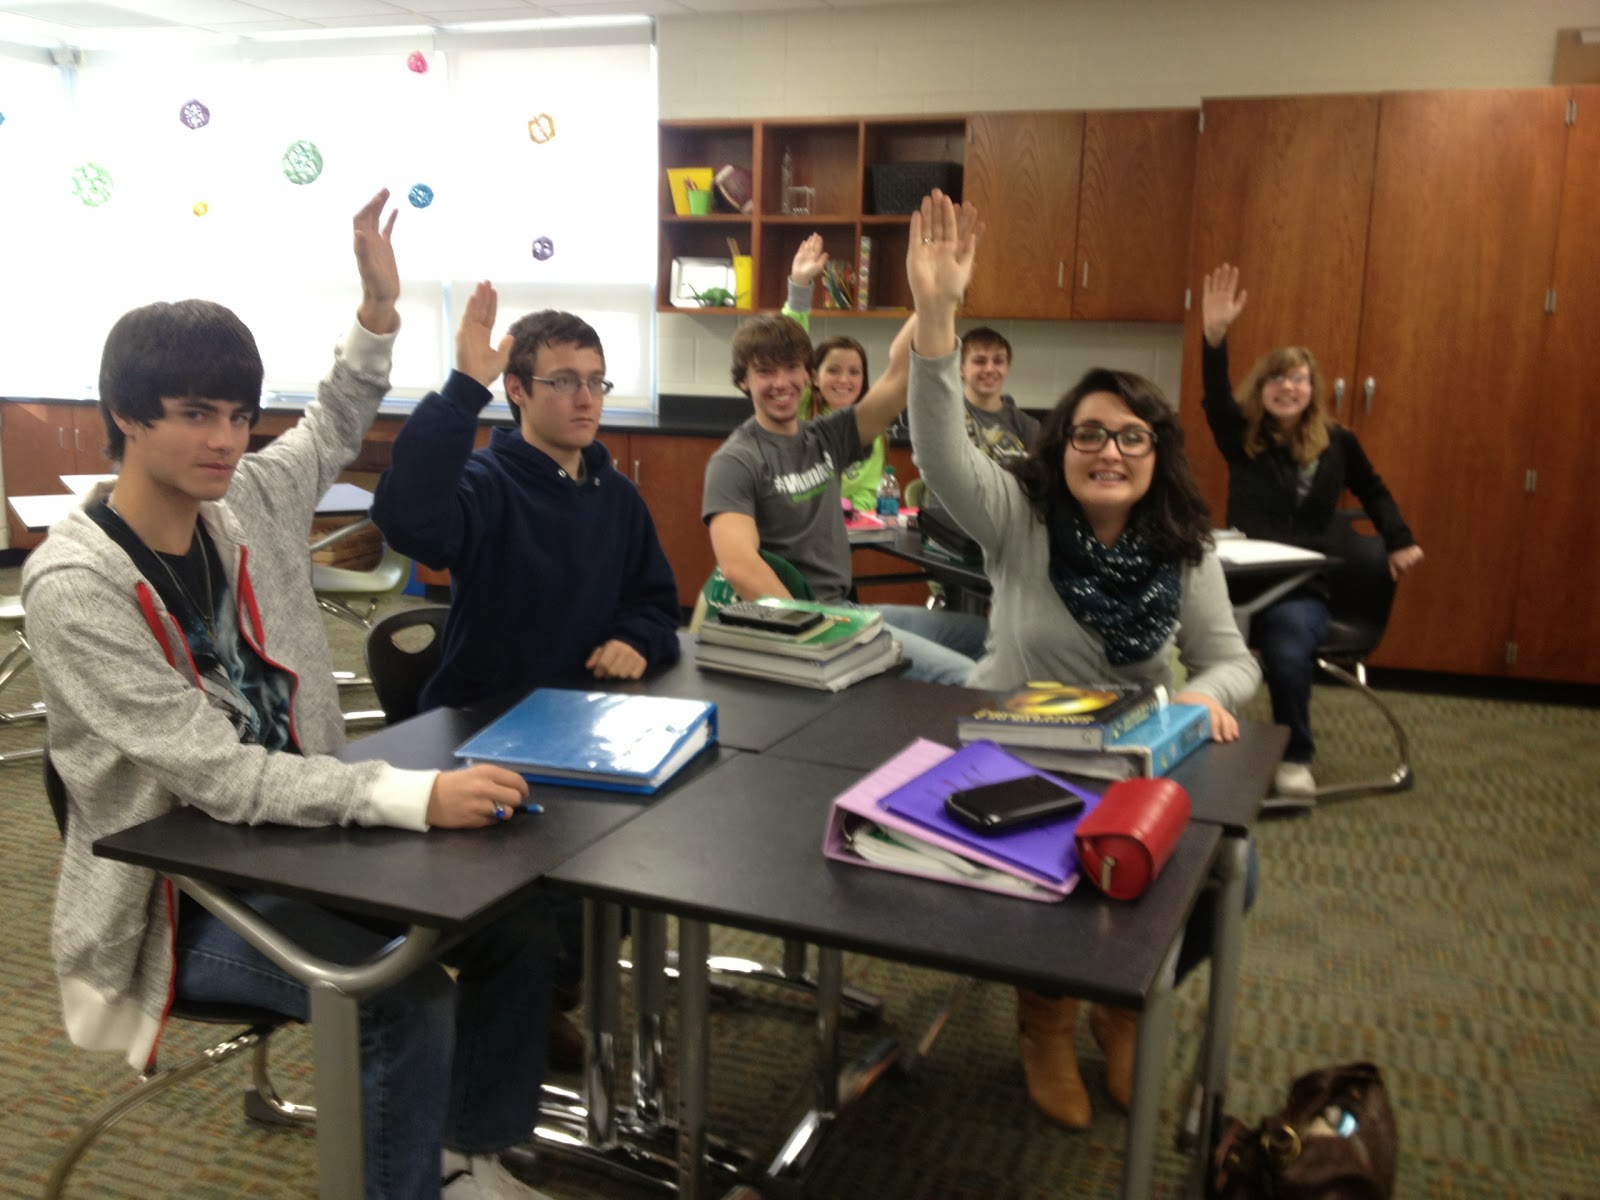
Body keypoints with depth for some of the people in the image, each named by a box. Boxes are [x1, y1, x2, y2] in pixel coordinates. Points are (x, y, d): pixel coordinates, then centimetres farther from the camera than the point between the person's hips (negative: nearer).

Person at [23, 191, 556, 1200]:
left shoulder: (247, 502, -2)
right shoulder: (75, 585, -21)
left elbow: (335, 430, 22)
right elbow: (213, 774, -27)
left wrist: (379, 309, 7)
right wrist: (419, 796, -37)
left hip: (291, 828, 7)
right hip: (175, 893, -7)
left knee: (516, 918, -3)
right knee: (406, 995, -25)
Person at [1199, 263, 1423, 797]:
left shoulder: (1337, 442, 8)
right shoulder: (1241, 437, 4)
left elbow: (1374, 492, 25)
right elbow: (1214, 396, -15)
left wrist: (1400, 540, 11)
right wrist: (1214, 335, -32)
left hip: (1304, 586, 0)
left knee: (1287, 650, -33)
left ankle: (1295, 757, -8)